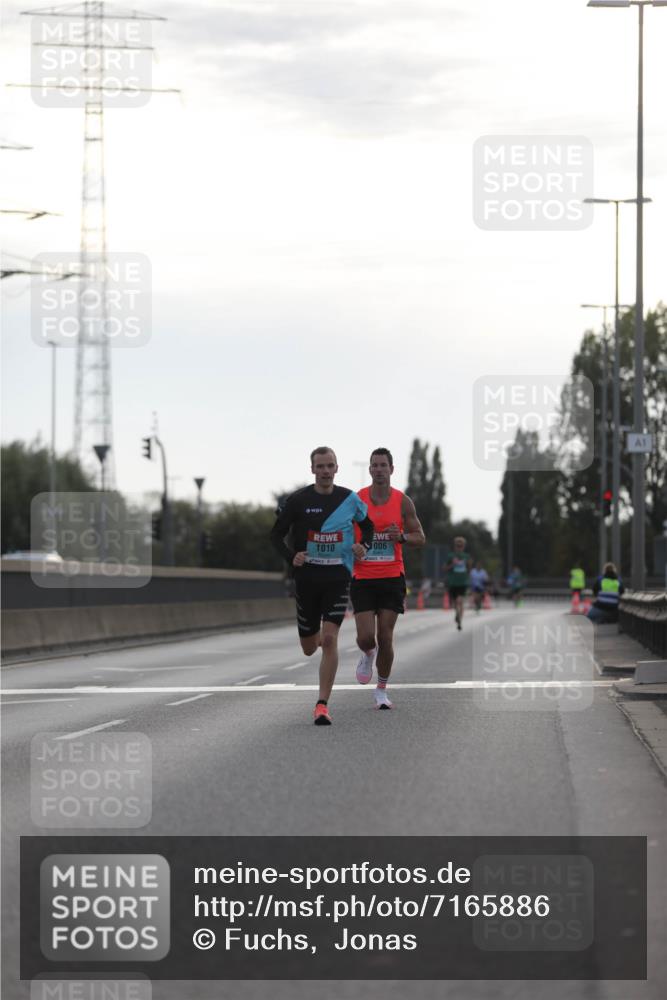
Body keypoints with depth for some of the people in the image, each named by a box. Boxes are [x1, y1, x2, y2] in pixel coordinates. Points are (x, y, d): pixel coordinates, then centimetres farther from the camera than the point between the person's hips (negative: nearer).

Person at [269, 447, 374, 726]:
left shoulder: (349, 499, 2)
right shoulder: (297, 500, -3)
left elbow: (368, 525, 19)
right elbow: (276, 535, 3)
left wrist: (363, 546, -2)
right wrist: (291, 557, -15)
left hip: (337, 578, -1)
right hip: (307, 577, 1)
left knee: (329, 640, -17)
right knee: (309, 648, 10)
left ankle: (322, 705, -13)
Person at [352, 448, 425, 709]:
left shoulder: (402, 501, 1)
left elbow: (420, 537, 5)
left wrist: (402, 537, -15)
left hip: (392, 578, 0)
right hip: (362, 578, 0)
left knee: (385, 638, -2)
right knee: (366, 637, -8)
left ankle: (382, 690, 14)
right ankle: (368, 654, 29)